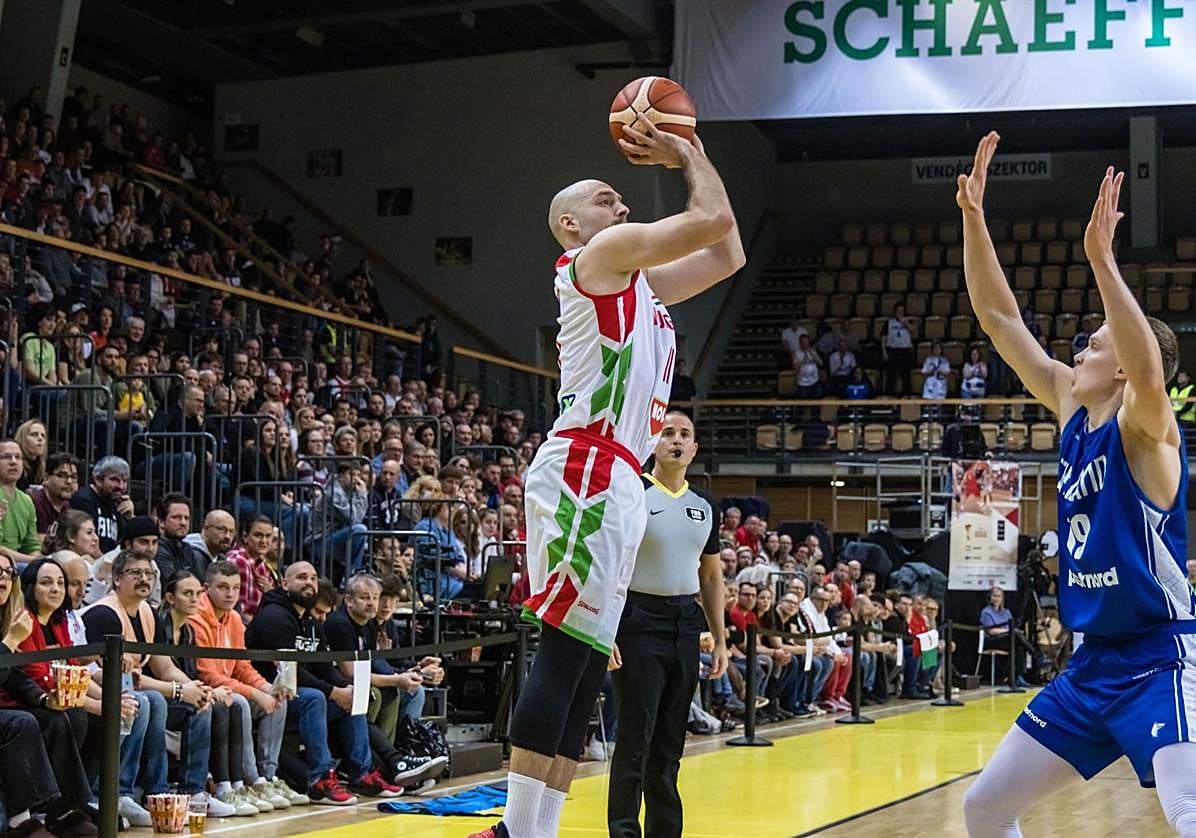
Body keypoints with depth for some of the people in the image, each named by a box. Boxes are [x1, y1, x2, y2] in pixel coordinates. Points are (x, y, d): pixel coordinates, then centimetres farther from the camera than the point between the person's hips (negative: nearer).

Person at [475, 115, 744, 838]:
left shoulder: (640, 281, 27)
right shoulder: (601, 254, 0)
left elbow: (728, 254, 30)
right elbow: (714, 219, -7)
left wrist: (694, 153, 27)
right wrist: (689, 159, 11)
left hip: (615, 481, 10)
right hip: (585, 472, -10)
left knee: (586, 667, 7)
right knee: (564, 649, -16)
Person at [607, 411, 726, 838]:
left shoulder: (705, 506, 12)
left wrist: (720, 640, 14)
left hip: (685, 624, 6)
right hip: (640, 622, -6)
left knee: (670, 742, 10)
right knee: (636, 738, -6)